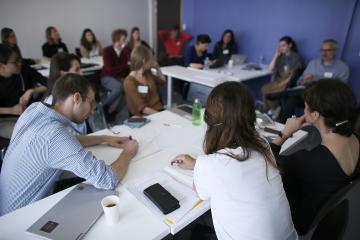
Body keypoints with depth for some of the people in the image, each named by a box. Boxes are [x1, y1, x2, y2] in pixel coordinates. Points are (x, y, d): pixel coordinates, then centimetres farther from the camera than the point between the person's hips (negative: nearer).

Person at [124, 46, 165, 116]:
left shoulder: (147, 73, 7)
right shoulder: (129, 82, -13)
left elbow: (162, 80, 28)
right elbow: (141, 108, -19)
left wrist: (157, 68, 13)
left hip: (159, 109, 7)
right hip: (144, 116, -7)